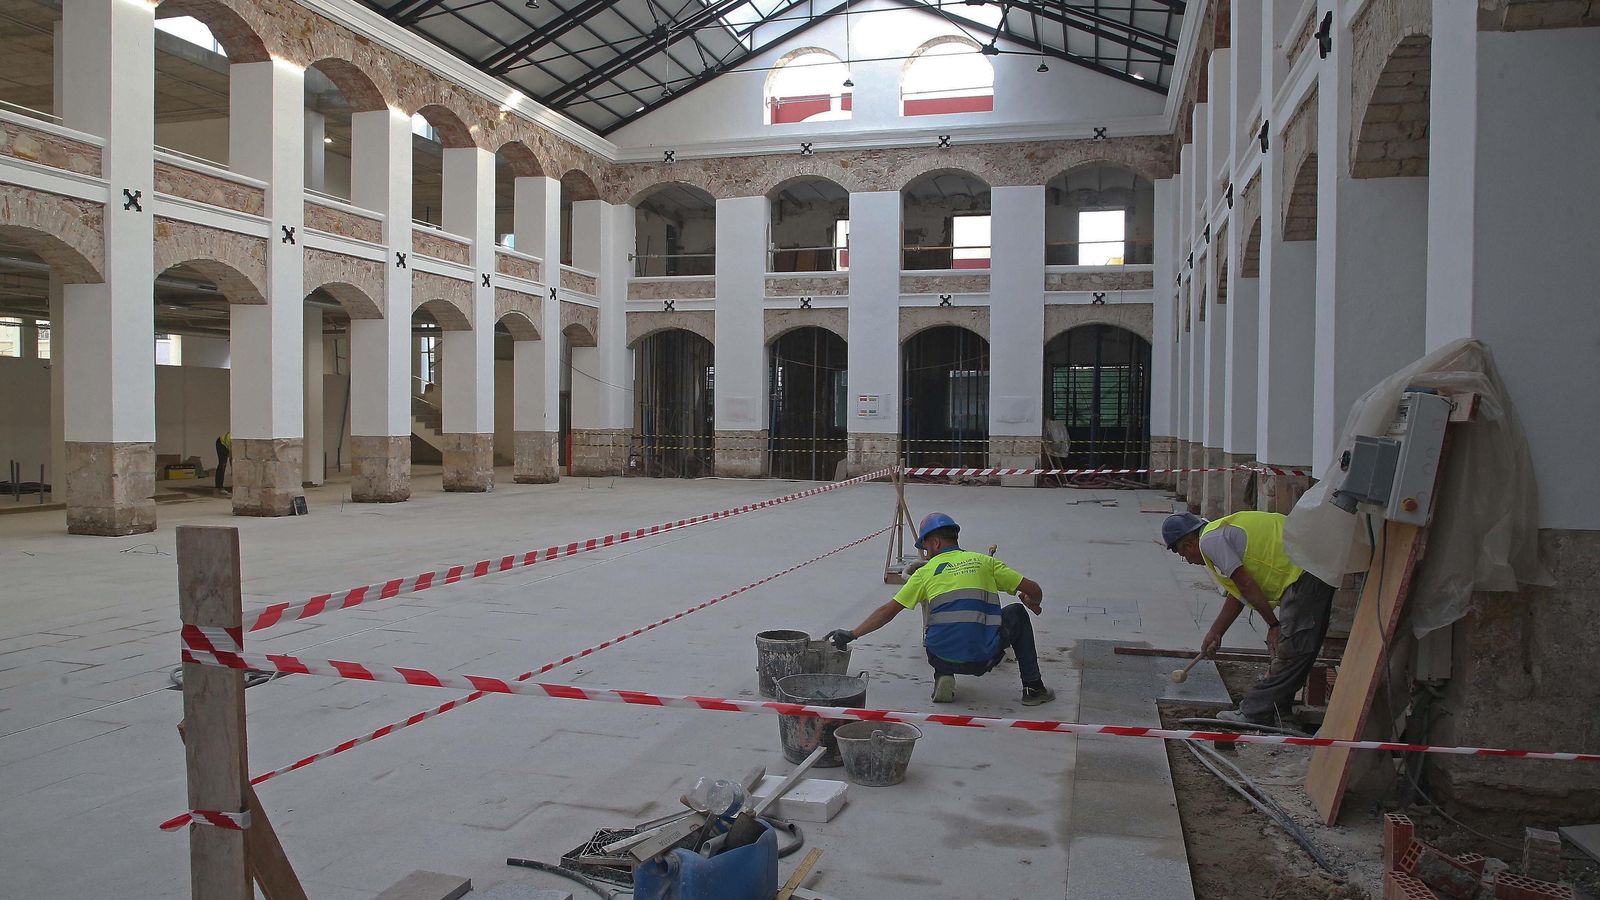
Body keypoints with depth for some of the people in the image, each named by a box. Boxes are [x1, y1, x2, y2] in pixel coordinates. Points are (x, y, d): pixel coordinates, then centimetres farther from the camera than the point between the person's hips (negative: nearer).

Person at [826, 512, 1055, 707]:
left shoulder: (926, 572, 8)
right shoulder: (984, 561, 9)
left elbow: (888, 611, 6)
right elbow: (1033, 590, 10)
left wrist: (851, 634, 14)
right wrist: (1033, 603, 34)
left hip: (942, 658, 1)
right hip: (984, 658, -1)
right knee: (1017, 614, 27)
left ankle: (943, 677, 12)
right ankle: (1032, 687, 21)